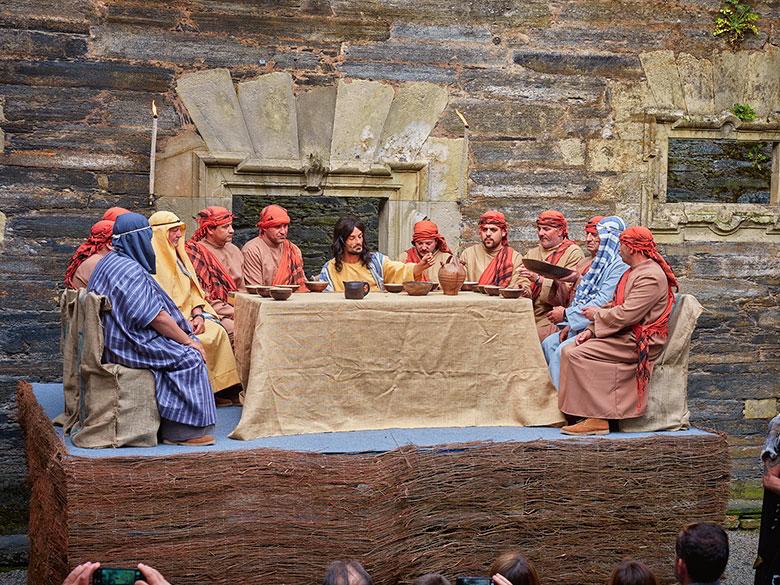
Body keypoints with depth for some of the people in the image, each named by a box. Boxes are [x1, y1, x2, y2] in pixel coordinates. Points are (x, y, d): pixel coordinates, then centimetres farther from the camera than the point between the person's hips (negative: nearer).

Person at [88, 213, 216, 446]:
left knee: (188, 345, 11)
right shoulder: (130, 270, -21)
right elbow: (157, 317, -21)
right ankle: (181, 431, -9)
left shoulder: (111, 262, 13)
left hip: (114, 337, 11)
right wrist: (188, 341, -10)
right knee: (190, 357, -12)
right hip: (127, 346, -11)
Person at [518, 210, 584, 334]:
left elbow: (567, 292, -11)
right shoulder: (532, 253, 21)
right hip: (530, 312, 6)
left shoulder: (574, 253, 0)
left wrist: (539, 280, -20)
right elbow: (524, 283, 14)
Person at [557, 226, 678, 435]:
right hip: (624, 336, 11)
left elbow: (626, 315, -22)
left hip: (639, 343, -11)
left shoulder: (650, 277, -15)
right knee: (568, 349, -2)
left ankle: (596, 419, -19)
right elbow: (614, 307, 19)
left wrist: (597, 314, -6)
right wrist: (591, 330, 5)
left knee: (576, 354, -21)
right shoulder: (632, 272, 20)